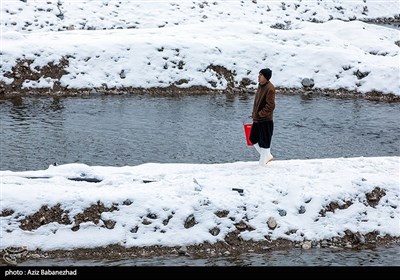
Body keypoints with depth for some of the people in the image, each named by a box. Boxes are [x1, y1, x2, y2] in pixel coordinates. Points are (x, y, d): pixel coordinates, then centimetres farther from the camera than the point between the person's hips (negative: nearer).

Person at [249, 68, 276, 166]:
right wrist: (254, 113, 12)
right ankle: (268, 156, 29)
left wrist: (260, 114, -18)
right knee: (253, 139, 16)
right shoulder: (261, 86, 11)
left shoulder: (270, 88, -18)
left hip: (266, 121, -10)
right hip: (257, 119, 10)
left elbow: (270, 106, -22)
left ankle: (262, 163, 10)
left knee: (264, 143, 0)